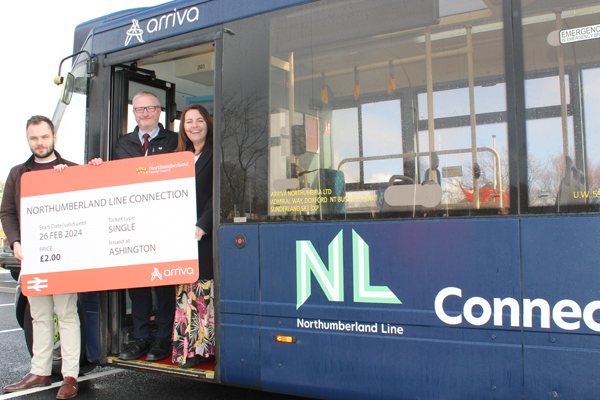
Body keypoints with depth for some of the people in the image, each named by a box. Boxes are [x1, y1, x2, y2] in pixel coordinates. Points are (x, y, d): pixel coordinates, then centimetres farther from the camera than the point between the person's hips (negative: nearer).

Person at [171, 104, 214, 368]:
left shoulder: (216, 154, -2)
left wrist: (202, 226, -18)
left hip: (207, 235, -6)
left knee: (205, 291, -3)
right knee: (185, 290, 7)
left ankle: (203, 345, 5)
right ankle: (188, 346, 13)